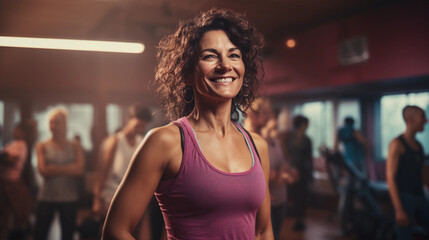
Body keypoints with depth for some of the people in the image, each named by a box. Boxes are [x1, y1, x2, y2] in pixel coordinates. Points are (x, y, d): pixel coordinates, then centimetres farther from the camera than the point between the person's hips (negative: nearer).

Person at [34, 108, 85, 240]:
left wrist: (54, 169, -11)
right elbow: (43, 170, -7)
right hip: (46, 197, 0)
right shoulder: (42, 146, 5)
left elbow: (79, 170, -7)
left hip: (69, 198, 1)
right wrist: (69, 169, -8)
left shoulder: (75, 147, 6)